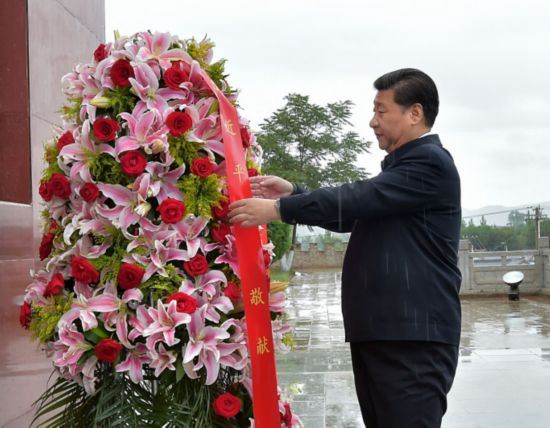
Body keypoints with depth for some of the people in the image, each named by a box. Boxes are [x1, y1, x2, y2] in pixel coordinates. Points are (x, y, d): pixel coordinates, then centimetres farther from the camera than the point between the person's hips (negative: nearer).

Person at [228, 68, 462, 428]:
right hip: (380, 333, 10)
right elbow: (353, 215, 21)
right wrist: (292, 193, 11)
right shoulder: (402, 166, 22)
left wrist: (278, 209, -16)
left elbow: (359, 198, -18)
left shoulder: (430, 162, -10)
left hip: (413, 337, -10)